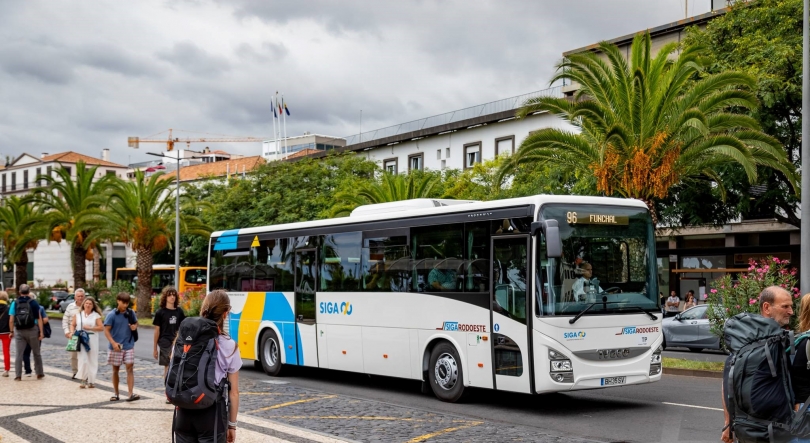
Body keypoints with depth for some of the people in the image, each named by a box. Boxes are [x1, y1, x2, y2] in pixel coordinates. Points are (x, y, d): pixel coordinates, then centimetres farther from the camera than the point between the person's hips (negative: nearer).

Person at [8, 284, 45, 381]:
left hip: (19, 331, 1)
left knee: (19, 354, 6)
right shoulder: (33, 302, -3)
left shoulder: (14, 303, 1)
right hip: (32, 330, -1)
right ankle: (40, 373, 18)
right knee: (36, 353, 11)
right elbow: (39, 318, -7)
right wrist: (41, 332, -5)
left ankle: (18, 375, 2)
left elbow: (11, 320, -2)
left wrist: (12, 331, 7)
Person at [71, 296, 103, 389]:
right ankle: (83, 379, 1)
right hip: (81, 339, 1)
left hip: (92, 340, -1)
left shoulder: (96, 315, 3)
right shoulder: (78, 314, 10)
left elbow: (101, 327, -3)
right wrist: (72, 332, -6)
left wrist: (90, 328, -12)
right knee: (82, 359, -8)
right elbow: (73, 324, 12)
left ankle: (91, 381, 12)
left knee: (92, 360, 3)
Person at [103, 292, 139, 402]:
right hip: (116, 346, -1)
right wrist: (113, 343, -22)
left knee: (130, 368, -8)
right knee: (115, 370, 9)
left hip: (129, 346, 2)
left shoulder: (131, 313, 2)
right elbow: (106, 330, -9)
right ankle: (116, 394, 21)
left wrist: (135, 326, -7)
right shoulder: (112, 315, -7)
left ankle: (130, 394, -13)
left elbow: (136, 323, 18)